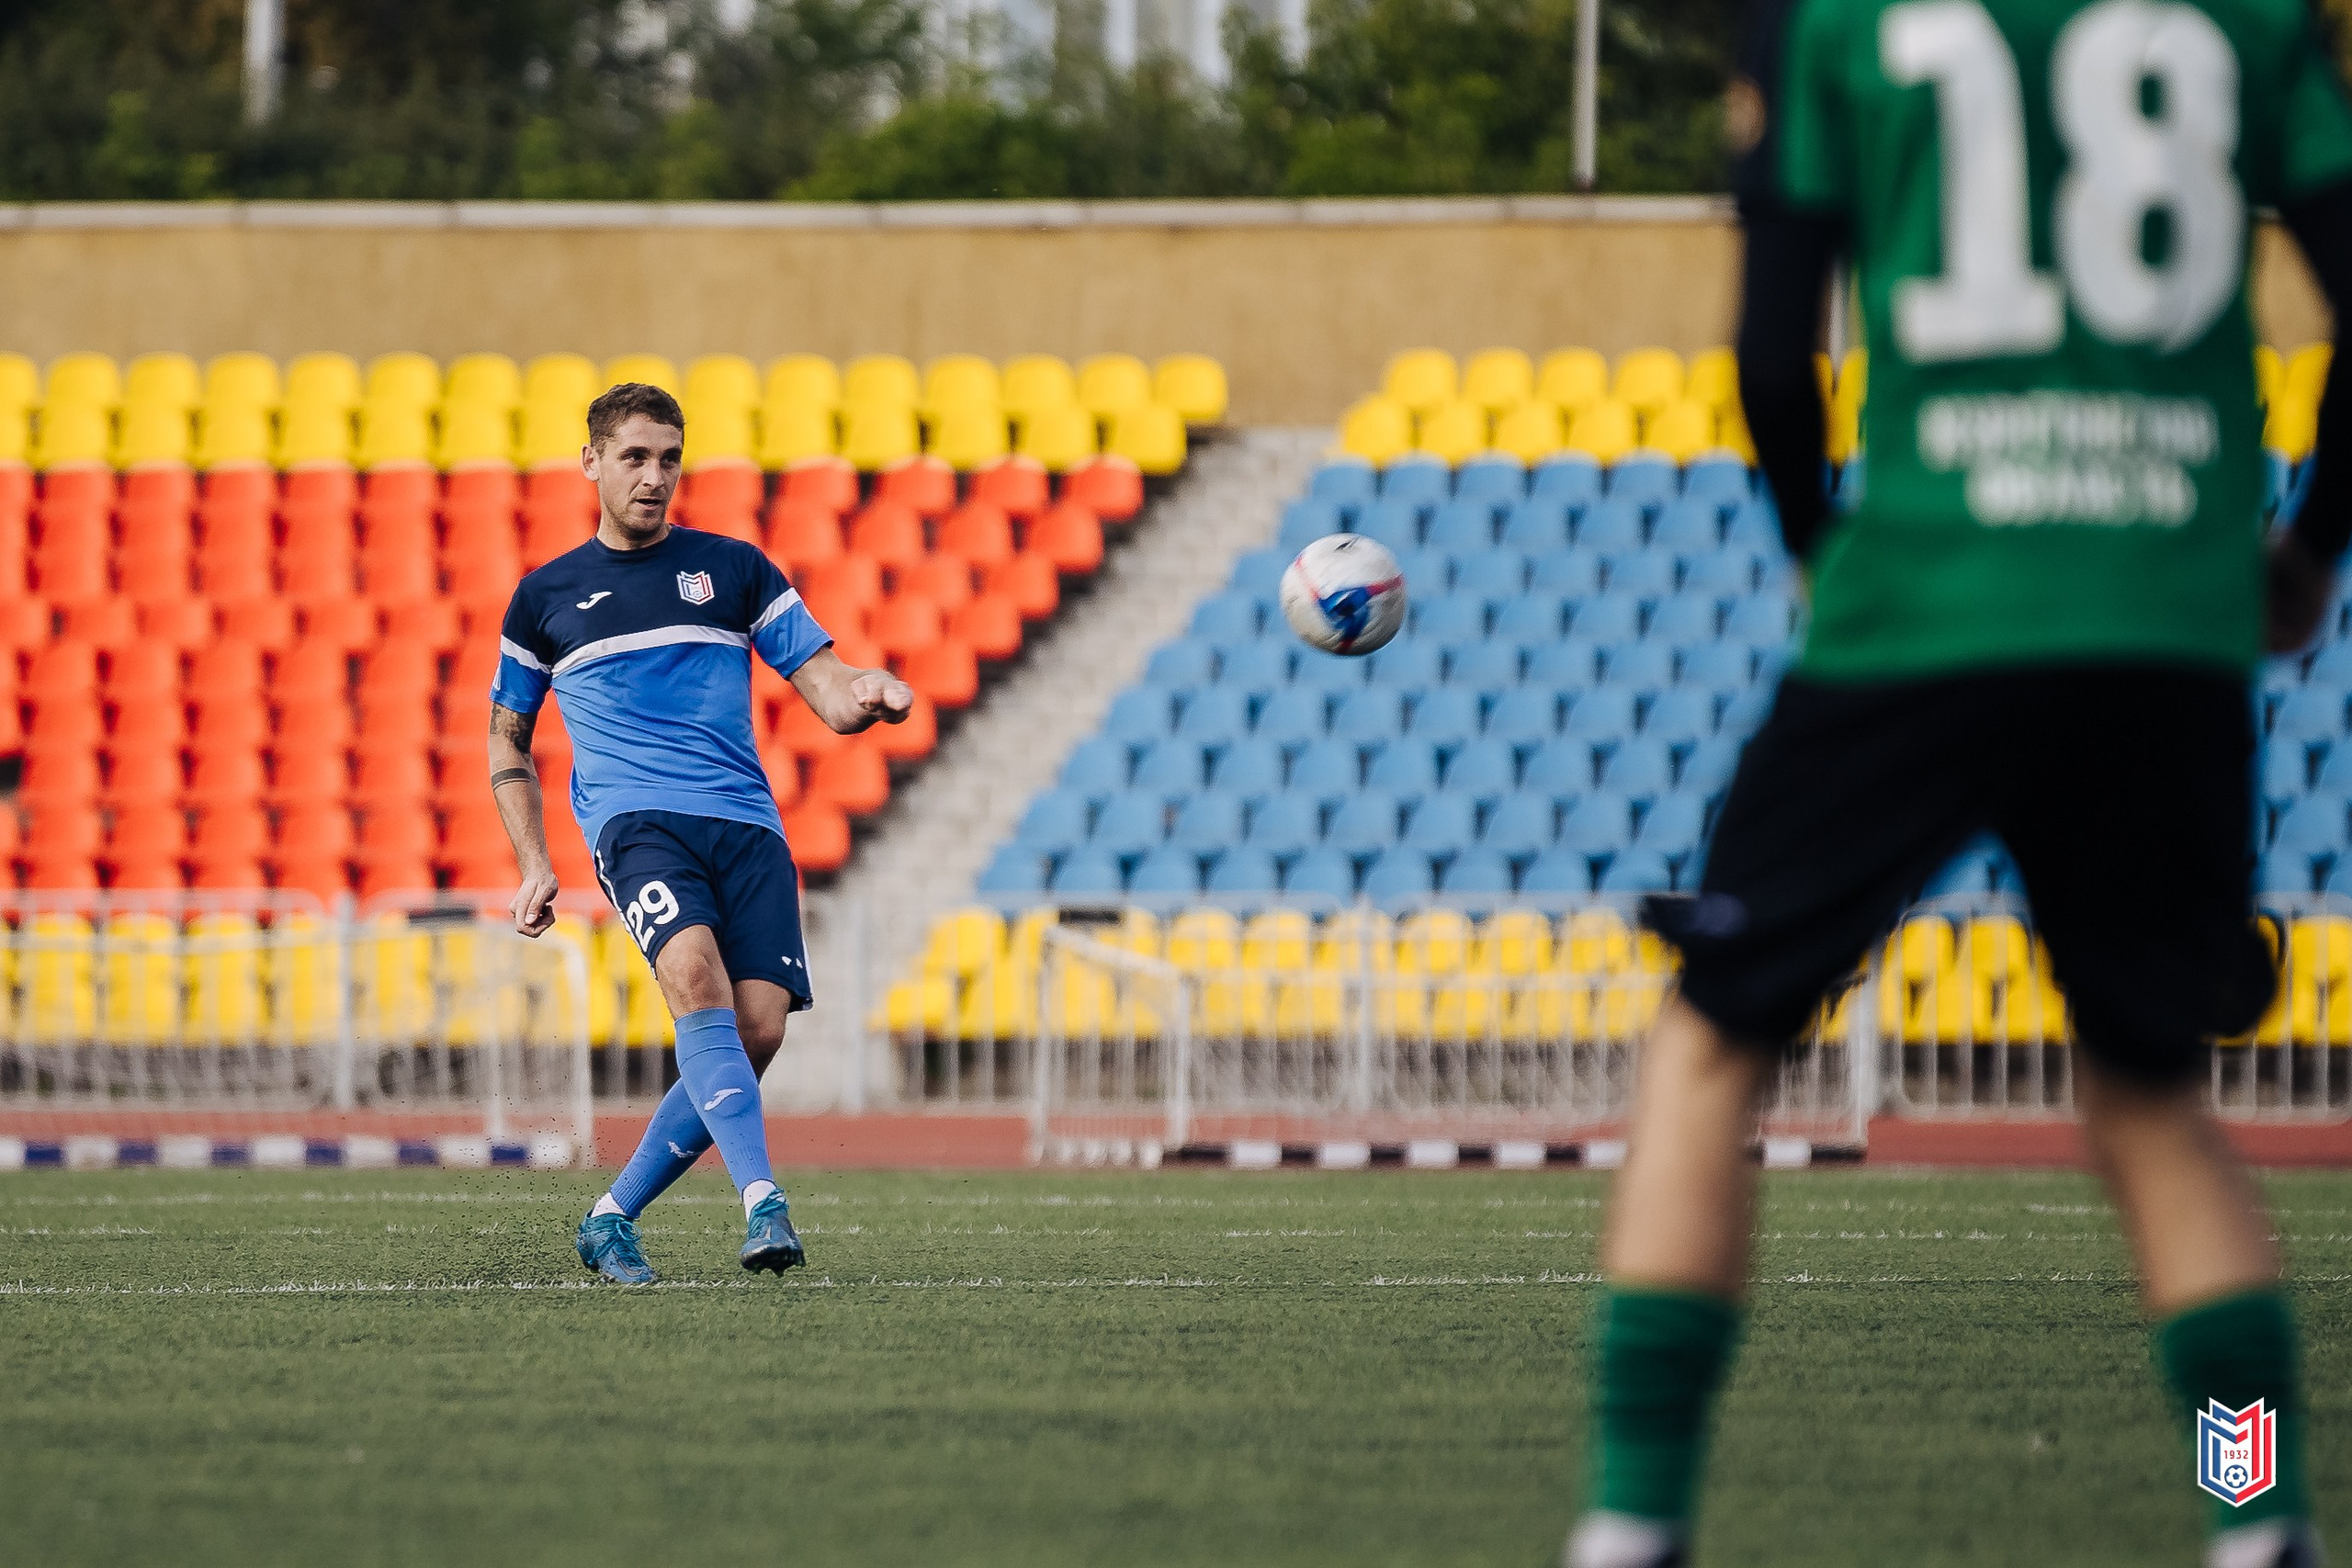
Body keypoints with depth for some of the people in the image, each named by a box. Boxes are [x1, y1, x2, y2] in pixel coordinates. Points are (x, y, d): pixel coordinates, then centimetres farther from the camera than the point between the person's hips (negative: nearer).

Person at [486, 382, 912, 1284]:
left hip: (746, 824, 2)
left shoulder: (732, 569, 16)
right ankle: (762, 1201, -39)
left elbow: (823, 686, 12)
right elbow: (507, 739, 24)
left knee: (757, 1030, -14)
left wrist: (867, 695, -13)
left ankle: (612, 1218, 4)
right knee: (696, 974, -31)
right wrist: (534, 865, 11)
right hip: (636, 820, -2)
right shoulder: (545, 598, 15)